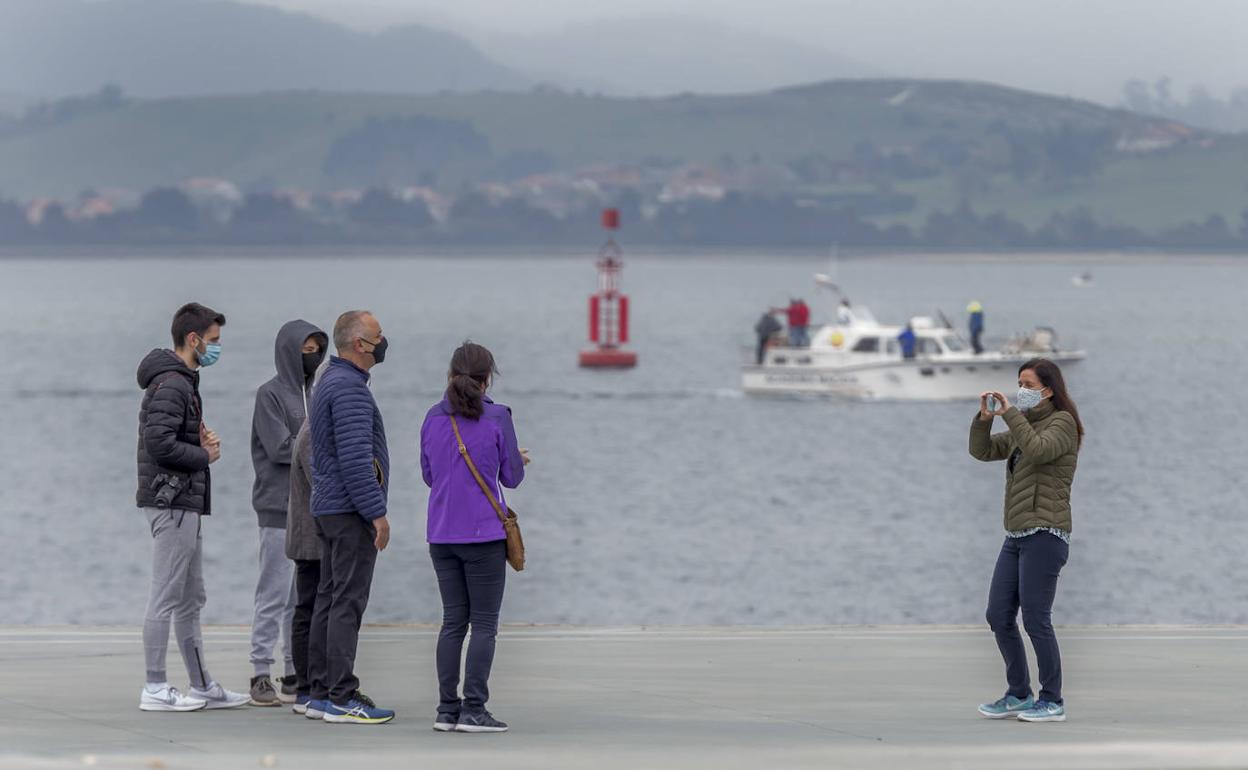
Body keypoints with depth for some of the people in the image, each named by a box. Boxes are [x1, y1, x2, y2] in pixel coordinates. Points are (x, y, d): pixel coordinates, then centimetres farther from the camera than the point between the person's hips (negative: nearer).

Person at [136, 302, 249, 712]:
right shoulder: (171, 385, -16)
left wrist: (200, 441, 5)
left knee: (190, 599, 14)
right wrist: (204, 455, -11)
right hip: (173, 502, -11)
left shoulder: (182, 382, 17)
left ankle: (202, 686, 20)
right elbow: (160, 443, -25)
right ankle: (155, 689, -3)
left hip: (185, 504, 11)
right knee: (167, 596, -6)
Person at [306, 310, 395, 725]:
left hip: (328, 509, 11)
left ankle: (321, 693, 13)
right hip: (351, 511, -11)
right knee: (348, 602, -10)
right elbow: (356, 457, -22)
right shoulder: (349, 388, -16)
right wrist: (377, 512, -20)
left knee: (329, 600, 11)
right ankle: (341, 696, -12)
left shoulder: (329, 381, 18)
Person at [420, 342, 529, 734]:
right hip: (484, 533, -5)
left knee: (453, 622, 11)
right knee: (484, 624, 1)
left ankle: (447, 709, 8)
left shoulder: (433, 418, 4)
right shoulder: (497, 418, -9)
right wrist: (519, 460, 18)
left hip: (442, 536, 5)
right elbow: (511, 477, -3)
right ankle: (473, 710, -4)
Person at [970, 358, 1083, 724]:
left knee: (1035, 619, -7)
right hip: (1016, 535, 9)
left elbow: (1038, 450, -23)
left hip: (1044, 535, -9)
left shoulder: (1062, 422, -5)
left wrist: (1011, 414, -18)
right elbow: (982, 451, 16)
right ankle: (1019, 695, 19)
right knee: (998, 616, 8)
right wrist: (984, 417, -1)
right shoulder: (1023, 426, 19)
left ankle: (1052, 701, 2)